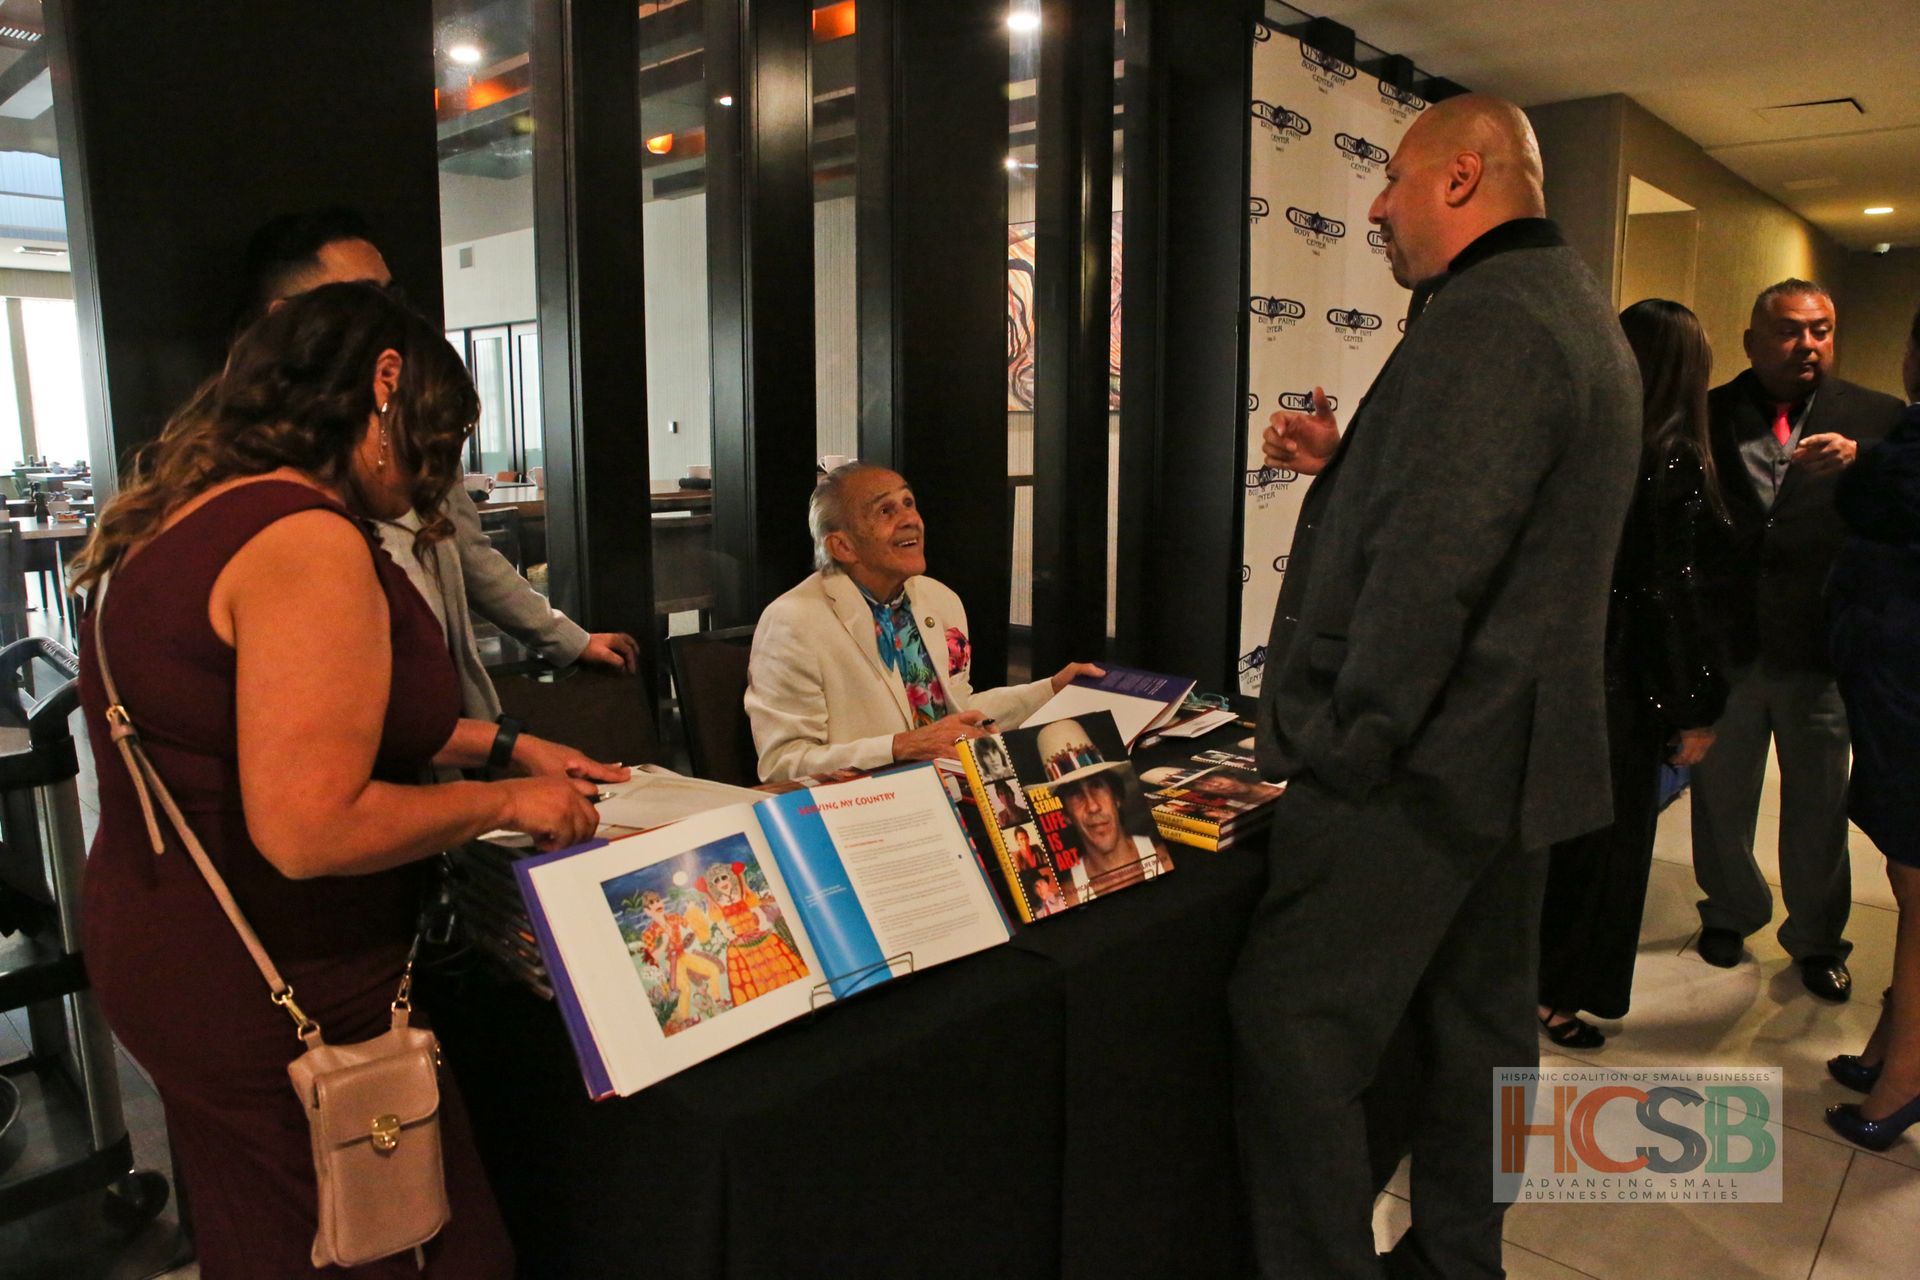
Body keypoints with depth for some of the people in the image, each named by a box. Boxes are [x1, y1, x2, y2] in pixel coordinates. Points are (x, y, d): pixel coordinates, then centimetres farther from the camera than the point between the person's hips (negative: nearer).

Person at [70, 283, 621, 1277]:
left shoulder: (189, 517, 8)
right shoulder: (307, 540, -24)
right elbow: (308, 830, -30)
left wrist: (500, 743, 15)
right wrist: (501, 801, -15)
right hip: (279, 1001, -10)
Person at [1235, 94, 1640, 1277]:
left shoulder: (1483, 319, -17)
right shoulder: (1574, 309, 17)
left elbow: (1431, 569, -25)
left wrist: (1345, 747, -19)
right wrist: (1347, 463, 14)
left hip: (1423, 766, -11)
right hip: (1515, 754, 11)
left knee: (1292, 1029, -4)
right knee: (1477, 1020, 18)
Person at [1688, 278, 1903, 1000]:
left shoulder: (1874, 418, 4)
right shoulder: (1711, 414, 2)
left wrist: (1858, 465, -26)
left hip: (1819, 646, 0)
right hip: (1725, 642, 0)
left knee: (1818, 806, 10)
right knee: (1720, 795, 14)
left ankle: (1817, 938, 29)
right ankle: (1731, 912, 35)